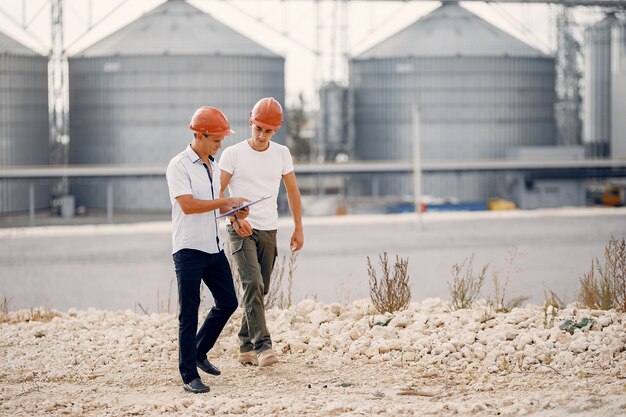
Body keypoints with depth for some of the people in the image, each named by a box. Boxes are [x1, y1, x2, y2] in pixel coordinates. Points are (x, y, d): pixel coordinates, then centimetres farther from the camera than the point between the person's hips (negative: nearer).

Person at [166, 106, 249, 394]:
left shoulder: (213, 165, 15)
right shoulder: (179, 166, -11)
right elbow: (187, 205, -23)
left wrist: (232, 209, 3)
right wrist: (226, 201, -20)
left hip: (214, 248, 8)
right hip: (189, 250, -8)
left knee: (228, 303, 12)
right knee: (189, 314, -4)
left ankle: (199, 352, 29)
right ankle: (189, 376, 0)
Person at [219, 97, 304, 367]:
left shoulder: (281, 153, 7)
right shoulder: (233, 154, -4)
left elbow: (292, 191, 14)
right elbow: (218, 192, -6)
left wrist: (298, 228, 12)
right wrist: (235, 218, -20)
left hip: (269, 231, 4)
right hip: (241, 230, -4)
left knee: (259, 289, 7)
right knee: (253, 284, -19)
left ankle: (246, 347, 18)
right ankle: (262, 345, -25)